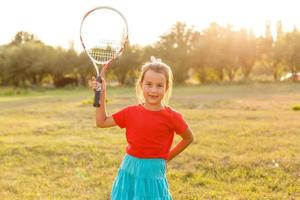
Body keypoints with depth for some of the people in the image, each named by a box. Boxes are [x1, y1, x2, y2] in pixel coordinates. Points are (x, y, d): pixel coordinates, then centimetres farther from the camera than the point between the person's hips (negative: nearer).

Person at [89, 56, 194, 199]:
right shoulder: (131, 112, 0)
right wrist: (101, 94, -1)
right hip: (128, 171, 3)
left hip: (153, 173, -3)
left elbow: (189, 138, 7)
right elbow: (102, 122, 7)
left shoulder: (172, 117, -8)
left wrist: (167, 157, 6)